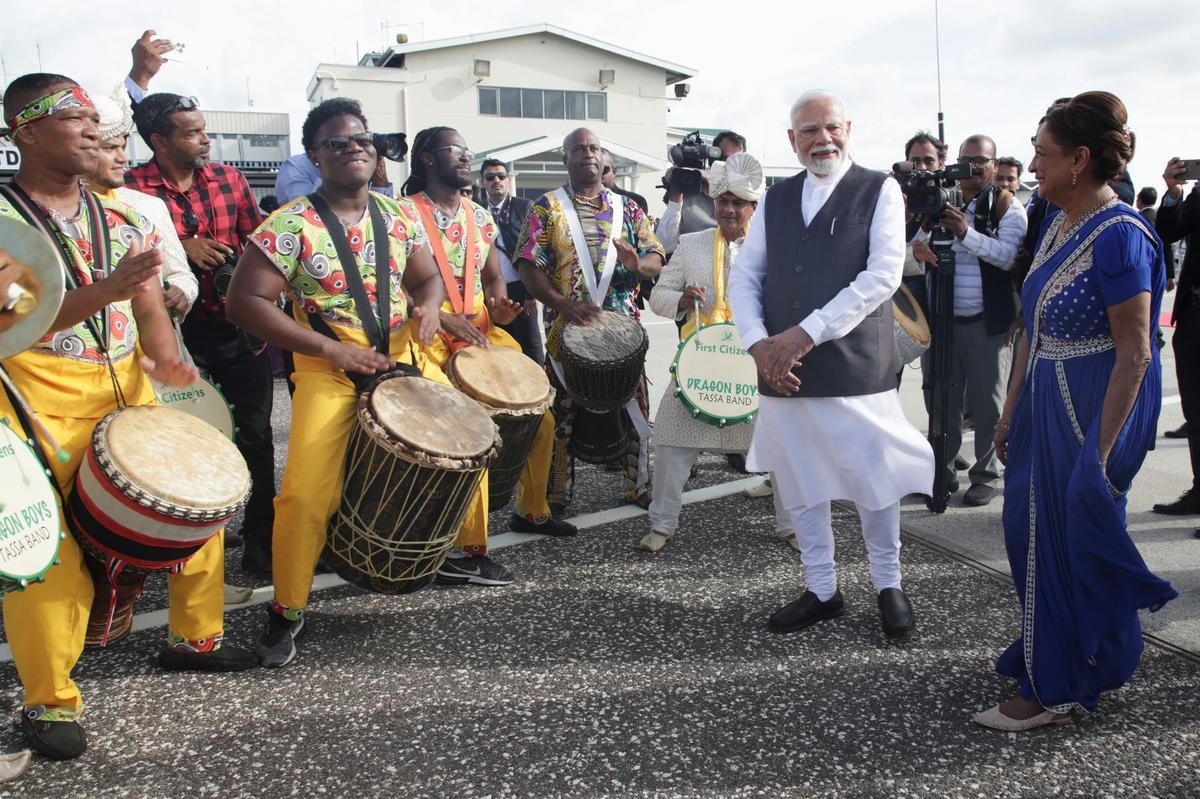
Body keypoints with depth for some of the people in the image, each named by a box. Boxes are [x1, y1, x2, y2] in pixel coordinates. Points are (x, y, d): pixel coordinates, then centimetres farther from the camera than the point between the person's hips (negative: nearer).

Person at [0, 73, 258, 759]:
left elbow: (150, 304, 7)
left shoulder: (122, 218, 11)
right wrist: (100, 294, -28)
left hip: (128, 394, 6)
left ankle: (195, 637, 29)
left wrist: (162, 356, -15)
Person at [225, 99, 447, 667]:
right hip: (328, 372, -5)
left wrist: (428, 308, -8)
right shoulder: (291, 225, -8)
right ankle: (286, 610, 8)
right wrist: (329, 348, -18)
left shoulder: (399, 216, 7)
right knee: (307, 495, -15)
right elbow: (244, 301, -12)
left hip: (404, 360, 5)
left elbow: (426, 278, 18)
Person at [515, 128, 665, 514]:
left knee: (635, 407, 8)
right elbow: (528, 265, -6)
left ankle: (639, 486, 25)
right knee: (563, 410, 4)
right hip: (567, 328, -2)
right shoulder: (546, 208, 4)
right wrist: (561, 304, -22)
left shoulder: (628, 207, 13)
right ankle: (556, 496, 16)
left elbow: (656, 259, 8)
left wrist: (637, 264, -16)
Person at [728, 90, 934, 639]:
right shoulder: (775, 199, 12)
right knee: (799, 486, 12)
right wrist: (758, 342, -9)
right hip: (782, 370, 4)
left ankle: (888, 586, 27)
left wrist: (806, 333, -18)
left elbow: (883, 274, -12)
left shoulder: (879, 191, 0)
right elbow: (743, 277, 9)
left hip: (856, 367, -4)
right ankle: (822, 591, 28)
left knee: (873, 481, 4)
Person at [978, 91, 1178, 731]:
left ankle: (1054, 689, 21)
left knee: (1069, 545, 3)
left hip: (1092, 412, -8)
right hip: (1044, 407, 8)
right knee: (1032, 532, 17)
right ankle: (1044, 656, 37)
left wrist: (1101, 449, -21)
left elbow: (1134, 353, -20)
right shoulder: (1056, 226, 8)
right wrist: (1011, 410, 13)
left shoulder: (1119, 236, -19)